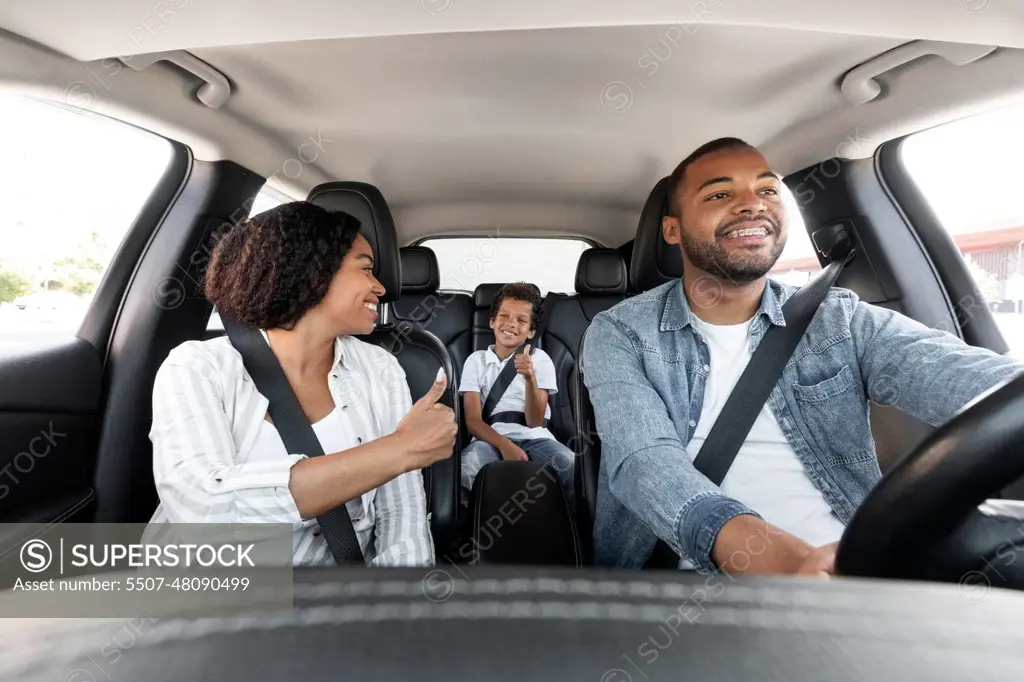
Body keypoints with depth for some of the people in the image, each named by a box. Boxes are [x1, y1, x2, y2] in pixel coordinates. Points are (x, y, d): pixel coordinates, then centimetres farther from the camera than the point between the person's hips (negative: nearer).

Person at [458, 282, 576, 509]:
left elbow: (534, 422, -3)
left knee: (573, 468, -29)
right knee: (466, 468, -33)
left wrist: (530, 378, -20)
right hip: (490, 439, 0)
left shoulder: (540, 359, 5)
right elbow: (473, 420, 0)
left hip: (533, 438, 1)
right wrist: (504, 445, -19)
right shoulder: (476, 360, 8)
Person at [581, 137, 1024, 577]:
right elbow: (644, 462, -16)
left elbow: (958, 374, -11)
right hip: (700, 574, -1)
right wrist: (782, 559, -31)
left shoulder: (840, 320, 6)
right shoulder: (619, 334, -2)